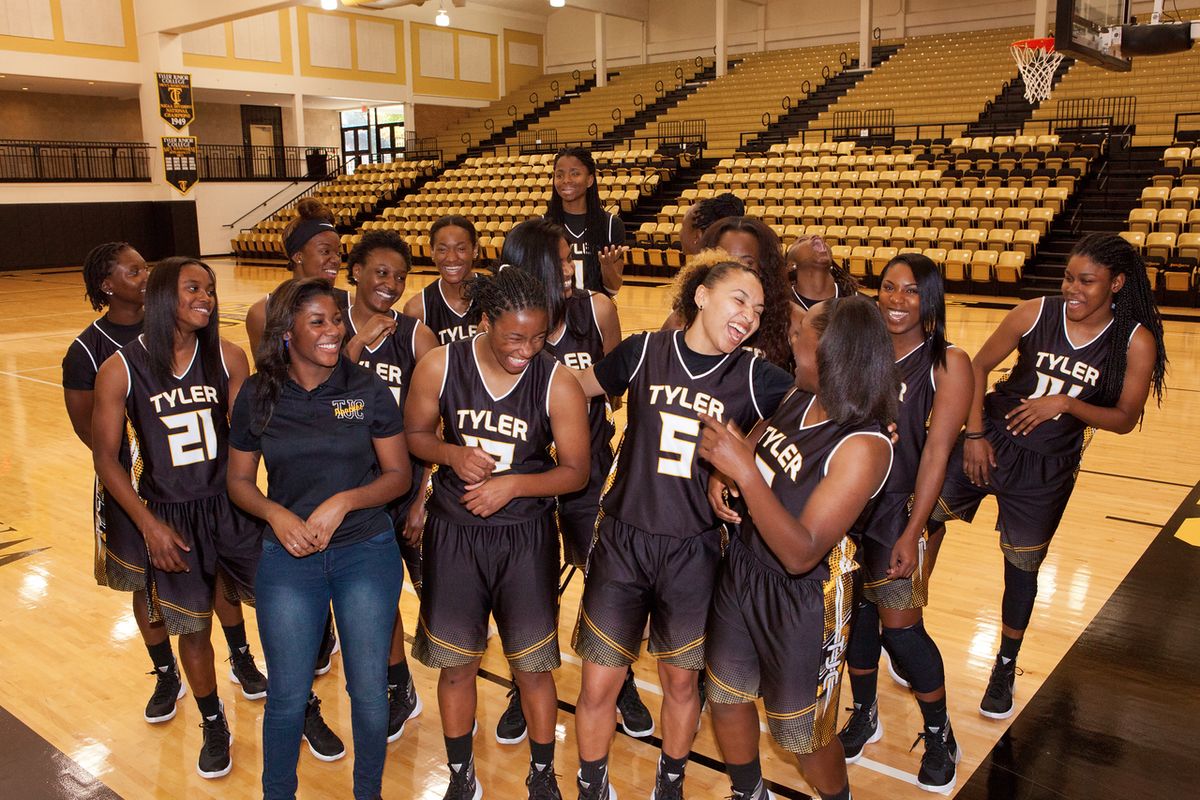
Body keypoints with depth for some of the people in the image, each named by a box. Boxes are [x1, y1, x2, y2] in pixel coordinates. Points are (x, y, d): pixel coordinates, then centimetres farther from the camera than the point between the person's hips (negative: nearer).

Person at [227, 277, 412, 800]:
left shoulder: (368, 389, -7)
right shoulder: (257, 397, -3)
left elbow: (399, 475, -3)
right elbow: (239, 481, 6)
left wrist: (344, 501, -18)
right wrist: (277, 515, -13)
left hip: (367, 551, 0)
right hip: (287, 559, 1)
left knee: (369, 691, 7)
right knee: (287, 696, 9)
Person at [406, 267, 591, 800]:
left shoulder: (558, 385, -15)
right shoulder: (440, 366, -11)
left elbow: (575, 472, -7)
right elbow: (415, 434, 4)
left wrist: (513, 483, -21)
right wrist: (452, 453, -17)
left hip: (527, 539, -1)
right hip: (453, 535, 1)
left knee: (532, 666, 9)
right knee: (456, 664, 12)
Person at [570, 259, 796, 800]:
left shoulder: (755, 377, -5)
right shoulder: (644, 352, -5)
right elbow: (573, 389, 9)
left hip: (694, 551, 1)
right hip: (622, 540, 0)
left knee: (680, 679, 17)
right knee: (598, 685, 5)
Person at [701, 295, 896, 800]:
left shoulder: (863, 446, -28)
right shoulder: (798, 397, -7)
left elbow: (801, 554, -31)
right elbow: (754, 442, 14)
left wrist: (745, 472, -39)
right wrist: (721, 473, -8)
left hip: (801, 601, -7)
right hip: (739, 571, 7)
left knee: (805, 737, 14)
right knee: (726, 699, 23)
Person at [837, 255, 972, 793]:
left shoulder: (947, 363, -8)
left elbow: (936, 452, -11)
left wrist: (912, 533, -15)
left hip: (899, 510, -3)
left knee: (901, 628, -1)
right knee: (858, 613, 14)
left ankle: (939, 734, 25)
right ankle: (864, 716, 37)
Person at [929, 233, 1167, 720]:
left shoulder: (1136, 342, -10)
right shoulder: (1036, 313, -10)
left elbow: (1125, 419, -6)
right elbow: (980, 366, 0)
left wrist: (1064, 403, -22)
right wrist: (974, 434, -6)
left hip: (1047, 469, -1)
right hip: (990, 441, 1)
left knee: (1022, 567, 11)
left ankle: (1005, 669, 34)